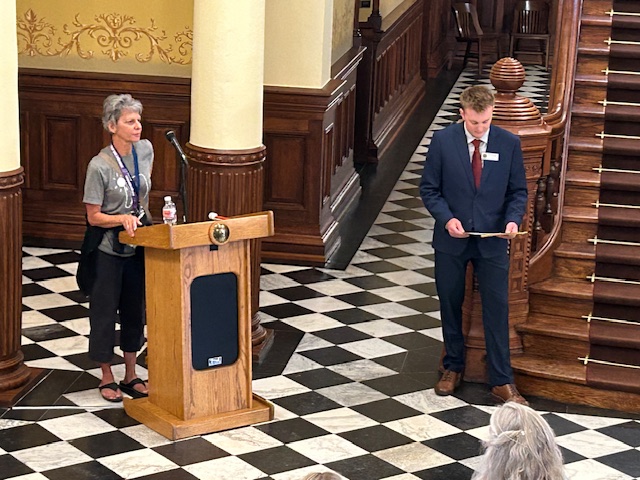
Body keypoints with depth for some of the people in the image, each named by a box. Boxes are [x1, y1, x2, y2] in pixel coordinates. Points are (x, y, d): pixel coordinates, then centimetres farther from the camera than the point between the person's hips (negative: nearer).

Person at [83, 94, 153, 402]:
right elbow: (93, 217, -15)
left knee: (135, 310, 14)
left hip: (138, 247, 6)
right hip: (108, 250, -6)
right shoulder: (100, 166, -19)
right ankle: (107, 378, 21)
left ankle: (131, 376, 27)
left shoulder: (145, 150, -2)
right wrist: (122, 218, -30)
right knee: (105, 311, 6)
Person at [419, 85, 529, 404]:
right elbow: (429, 189, -2)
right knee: (450, 306, 14)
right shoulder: (443, 141, -8)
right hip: (452, 239, 0)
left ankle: (501, 381, 10)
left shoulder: (509, 144, -5)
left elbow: (518, 190, 3)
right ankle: (453, 367, 33)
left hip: (493, 241, 0)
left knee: (497, 310, 1)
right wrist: (447, 218, -18)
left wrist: (513, 219, -16)